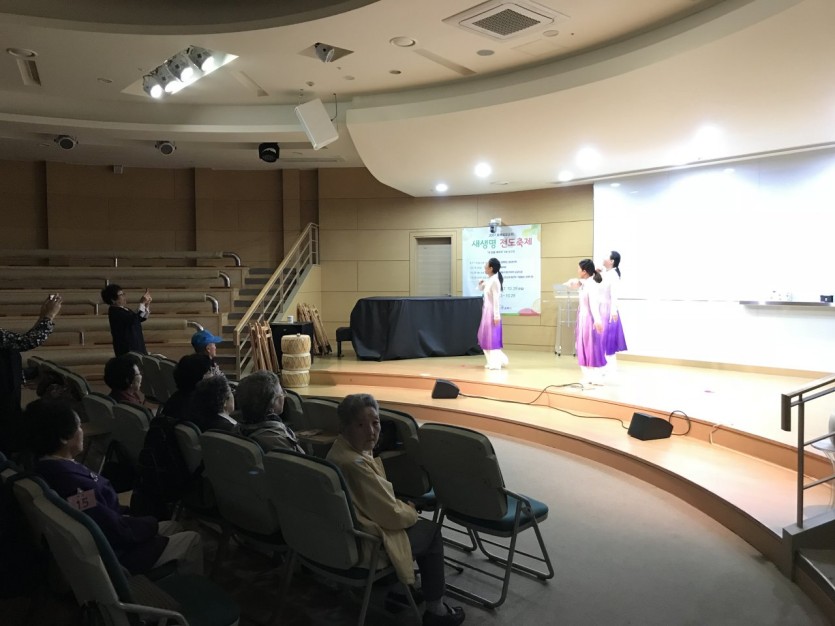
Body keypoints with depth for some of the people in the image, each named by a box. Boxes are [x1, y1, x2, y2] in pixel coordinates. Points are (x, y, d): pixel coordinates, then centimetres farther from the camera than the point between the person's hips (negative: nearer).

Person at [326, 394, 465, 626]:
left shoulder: (339, 451, -1)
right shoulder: (357, 464, -32)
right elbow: (393, 517, -22)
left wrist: (403, 507, 5)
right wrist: (411, 511, -2)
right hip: (363, 549, -9)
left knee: (411, 523, 27)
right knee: (431, 531, 11)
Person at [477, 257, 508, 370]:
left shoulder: (494, 281, -16)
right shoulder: (489, 280, 10)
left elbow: (496, 299, -19)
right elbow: (481, 289, 28)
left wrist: (496, 315, -21)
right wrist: (480, 283, 6)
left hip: (492, 312, -10)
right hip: (487, 311, 10)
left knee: (492, 337, -4)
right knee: (485, 336, 14)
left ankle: (495, 363, 4)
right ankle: (499, 359, 23)